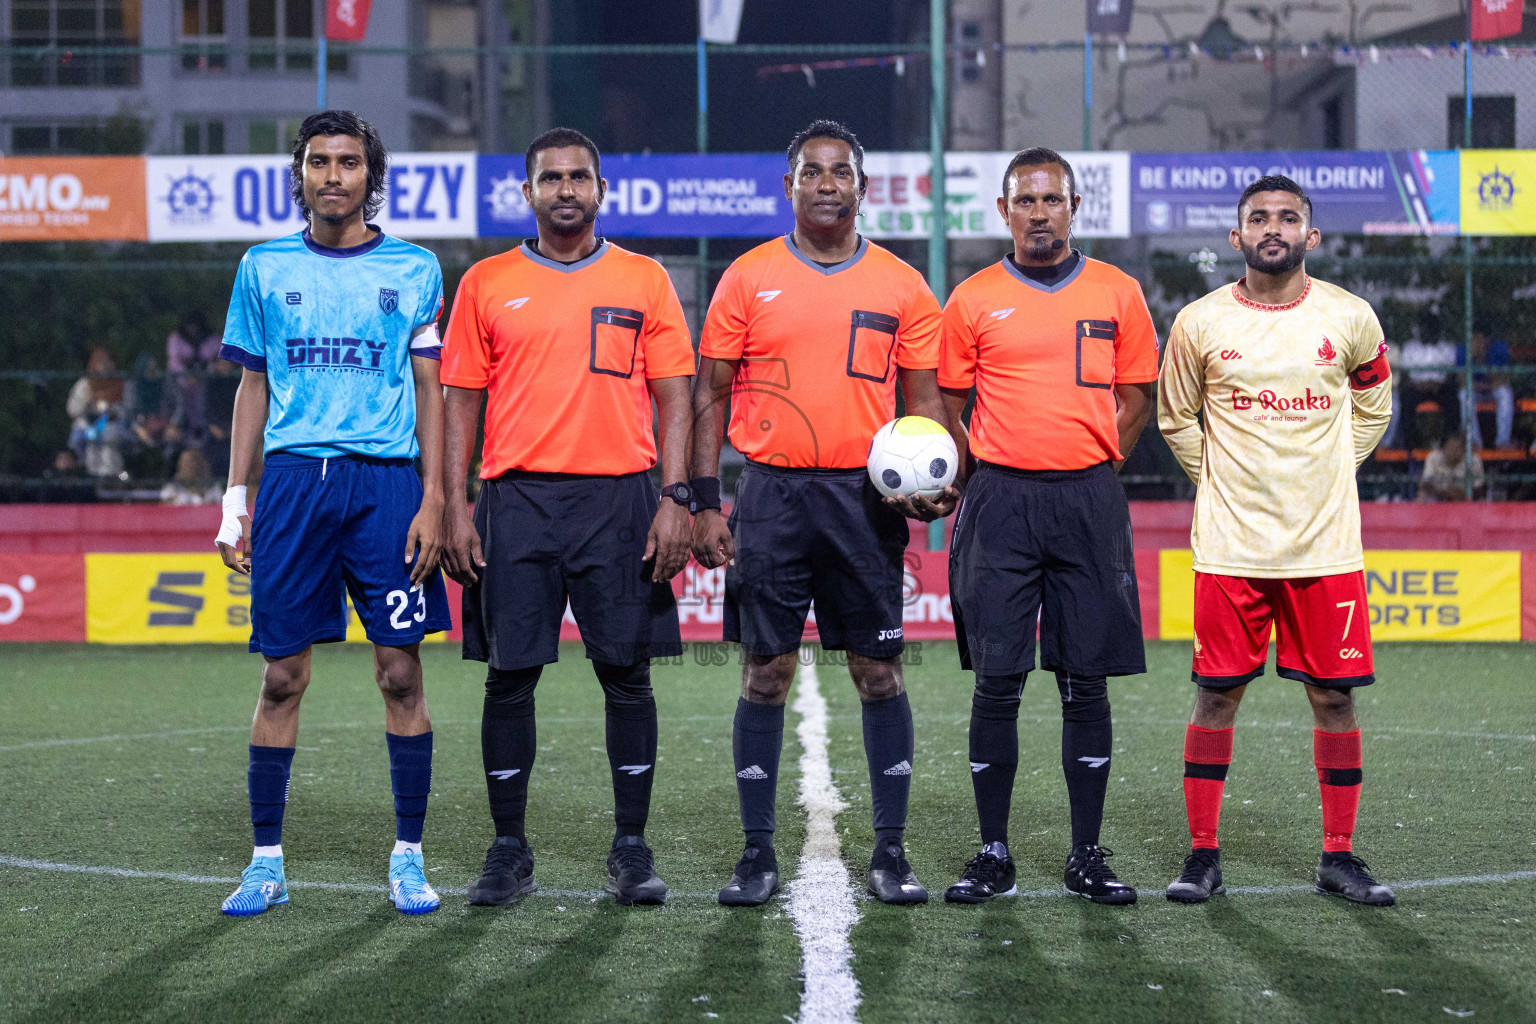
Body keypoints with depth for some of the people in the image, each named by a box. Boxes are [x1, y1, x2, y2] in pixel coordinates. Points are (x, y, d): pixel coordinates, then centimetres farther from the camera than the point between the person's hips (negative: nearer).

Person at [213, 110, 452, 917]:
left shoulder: (413, 269, 7)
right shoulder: (265, 267, 11)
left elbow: (430, 391, 6)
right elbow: (253, 388, 14)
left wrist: (433, 500, -4)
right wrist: (235, 501, 8)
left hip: (385, 482, -1)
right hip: (293, 480, 1)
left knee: (401, 674, -2)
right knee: (282, 676, 1)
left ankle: (407, 859, 7)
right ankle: (266, 861, 9)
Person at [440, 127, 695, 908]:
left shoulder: (644, 280, 8)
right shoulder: (486, 284, 9)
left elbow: (673, 400, 6)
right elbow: (462, 402, 9)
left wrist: (675, 500, -5)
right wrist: (455, 510, 0)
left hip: (619, 494, 0)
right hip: (516, 498, 1)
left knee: (627, 671, 1)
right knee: (510, 673, 1)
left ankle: (631, 848, 10)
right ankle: (509, 850, 11)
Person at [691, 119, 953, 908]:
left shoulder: (902, 287, 6)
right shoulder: (748, 279, 5)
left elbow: (924, 401, 9)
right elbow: (712, 394, 6)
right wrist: (705, 501, -2)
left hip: (866, 495, 0)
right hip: (770, 494, 0)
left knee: (878, 671, 2)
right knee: (765, 672, 2)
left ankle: (890, 853, 9)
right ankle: (757, 854, 9)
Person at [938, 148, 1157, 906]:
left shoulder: (1117, 294, 6)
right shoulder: (973, 301, 5)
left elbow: (1136, 397, 12)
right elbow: (946, 408, 11)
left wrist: (1085, 465, 4)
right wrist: (991, 476, 0)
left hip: (1087, 501, 1)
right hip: (1000, 503, 0)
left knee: (1085, 682, 3)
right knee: (997, 681, -1)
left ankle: (1087, 856, 10)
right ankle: (993, 854, 7)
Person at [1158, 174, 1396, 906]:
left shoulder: (1350, 318, 1)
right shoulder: (1199, 323, -1)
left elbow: (1372, 409, 18)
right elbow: (1176, 419, 13)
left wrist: (1323, 478, 12)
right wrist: (1224, 484, 9)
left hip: (1326, 544, 1)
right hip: (1230, 545, -1)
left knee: (1333, 695, 3)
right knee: (1217, 695, 1)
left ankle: (1339, 856, 14)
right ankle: (1203, 855, 10)